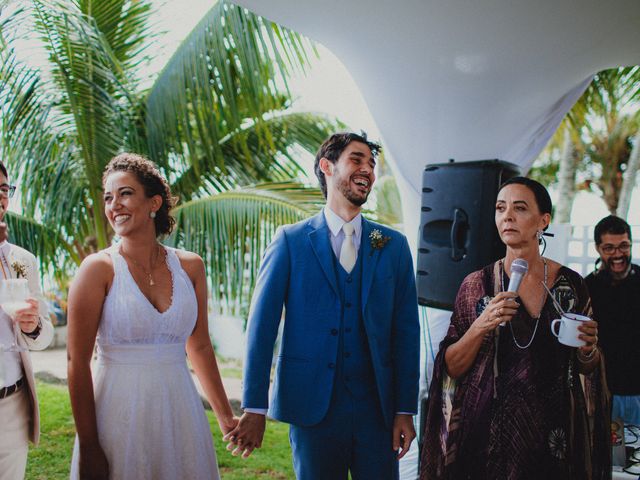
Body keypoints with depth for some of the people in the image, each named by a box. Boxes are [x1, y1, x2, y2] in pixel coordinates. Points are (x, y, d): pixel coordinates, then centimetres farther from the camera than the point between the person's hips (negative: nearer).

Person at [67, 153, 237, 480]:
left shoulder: (190, 266, 1)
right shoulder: (98, 268, -8)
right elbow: (78, 362, -9)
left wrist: (225, 417, 13)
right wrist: (87, 447, -11)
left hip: (180, 412, 3)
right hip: (119, 413, -3)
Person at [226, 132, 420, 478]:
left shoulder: (393, 245, 5)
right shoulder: (291, 241, -2)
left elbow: (406, 330, 3)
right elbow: (262, 325, -5)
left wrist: (405, 410, -1)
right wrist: (254, 408, -8)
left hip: (377, 407, 2)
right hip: (313, 407, -2)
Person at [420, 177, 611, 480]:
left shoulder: (570, 284, -2)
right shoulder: (477, 285, -6)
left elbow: (585, 368, 8)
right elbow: (452, 368, -6)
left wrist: (587, 350, -13)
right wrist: (480, 327, -21)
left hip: (555, 434, 2)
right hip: (489, 435, -1)